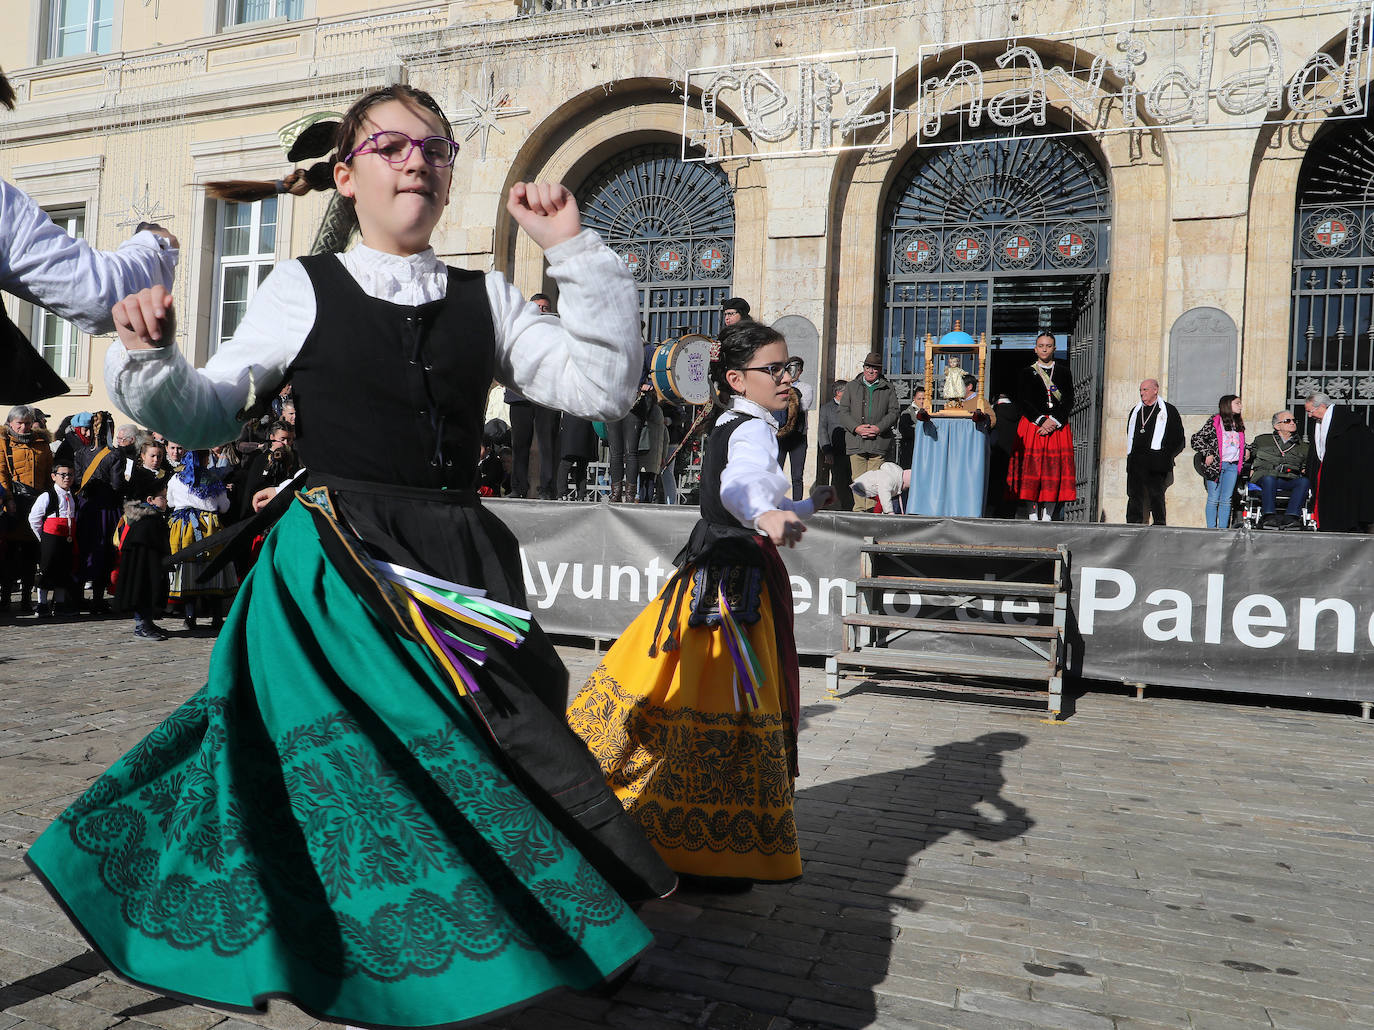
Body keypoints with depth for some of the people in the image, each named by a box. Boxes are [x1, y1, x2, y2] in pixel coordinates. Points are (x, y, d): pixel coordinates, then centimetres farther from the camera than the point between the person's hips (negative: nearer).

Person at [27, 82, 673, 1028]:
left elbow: (604, 388, 3)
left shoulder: (486, 299, 10)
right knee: (358, 762, -3)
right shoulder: (305, 289, 4)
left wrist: (576, 253, -1)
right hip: (337, 569, -3)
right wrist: (151, 359, -12)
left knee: (471, 757, 2)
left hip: (459, 563, 3)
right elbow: (207, 417, 8)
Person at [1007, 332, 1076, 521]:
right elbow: (1022, 402, 0)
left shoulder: (1064, 372, 14)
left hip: (1058, 427, 1)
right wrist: (1041, 421, -11)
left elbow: (1069, 401, 6)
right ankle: (1032, 517, -8)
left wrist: (1054, 422, -10)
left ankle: (1047, 518, -4)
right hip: (1032, 426, -1)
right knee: (1031, 469, -9)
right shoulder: (1025, 373, 11)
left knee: (1054, 472, -5)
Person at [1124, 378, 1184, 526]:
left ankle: (1160, 525, -1)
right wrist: (1131, 454, 14)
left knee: (1156, 495, -7)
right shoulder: (1136, 411, 19)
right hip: (1135, 462, 5)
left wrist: (1165, 457, -3)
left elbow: (1178, 439, 3)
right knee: (1134, 496, 4)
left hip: (1156, 463, -5)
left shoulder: (1168, 411, 4)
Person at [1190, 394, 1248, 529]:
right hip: (1216, 465, -5)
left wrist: (1246, 451, 11)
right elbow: (1196, 439, -7)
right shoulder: (1214, 422, -3)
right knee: (1213, 499, -2)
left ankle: (1223, 528, 7)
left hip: (1233, 466, 5)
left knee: (1226, 500, 5)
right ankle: (1211, 529, 2)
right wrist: (1207, 454, -12)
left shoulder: (1239, 424, 17)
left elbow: (1242, 444, 29)